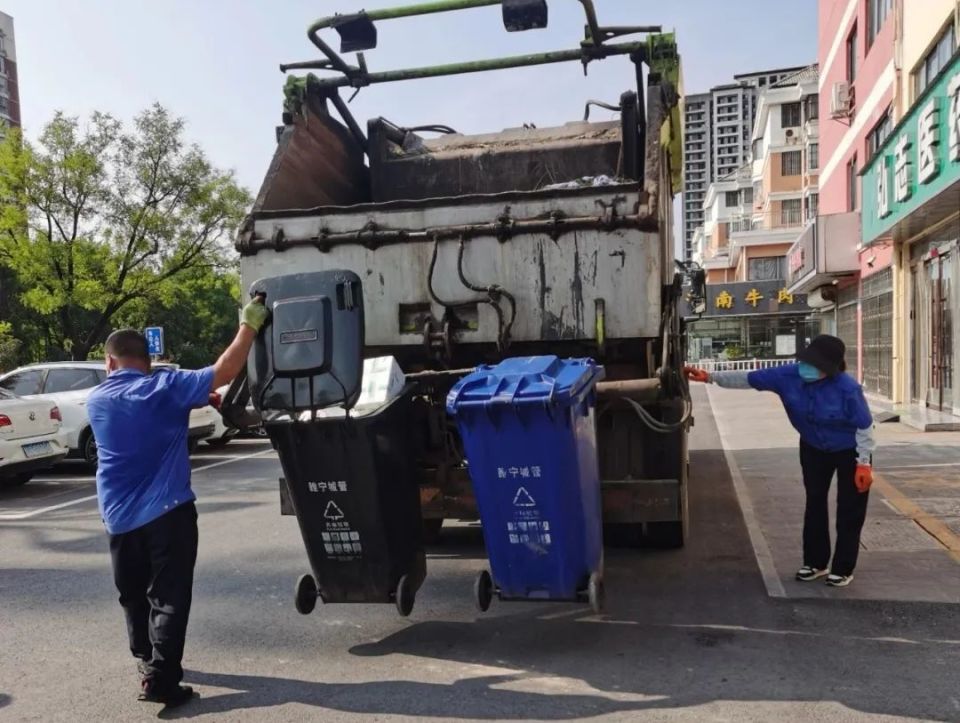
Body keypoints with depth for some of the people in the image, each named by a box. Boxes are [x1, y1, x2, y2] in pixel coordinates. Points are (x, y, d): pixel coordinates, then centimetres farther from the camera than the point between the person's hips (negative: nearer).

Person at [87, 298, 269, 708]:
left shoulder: (97, 401, 5)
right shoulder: (165, 387, -10)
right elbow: (225, 371, -15)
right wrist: (250, 325, -9)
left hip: (120, 517, 5)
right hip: (167, 511, -5)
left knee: (134, 596, 20)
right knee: (168, 597, 0)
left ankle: (146, 660, 34)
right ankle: (160, 678, -4)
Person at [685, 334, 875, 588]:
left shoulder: (847, 387, -33)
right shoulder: (789, 376, -23)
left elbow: (865, 427, -22)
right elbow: (748, 379, -19)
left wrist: (864, 464, -21)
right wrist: (709, 377, -26)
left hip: (849, 452, -4)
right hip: (813, 449, 4)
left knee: (849, 511, 2)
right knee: (815, 503, 11)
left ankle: (843, 569, 14)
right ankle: (816, 562, 23)